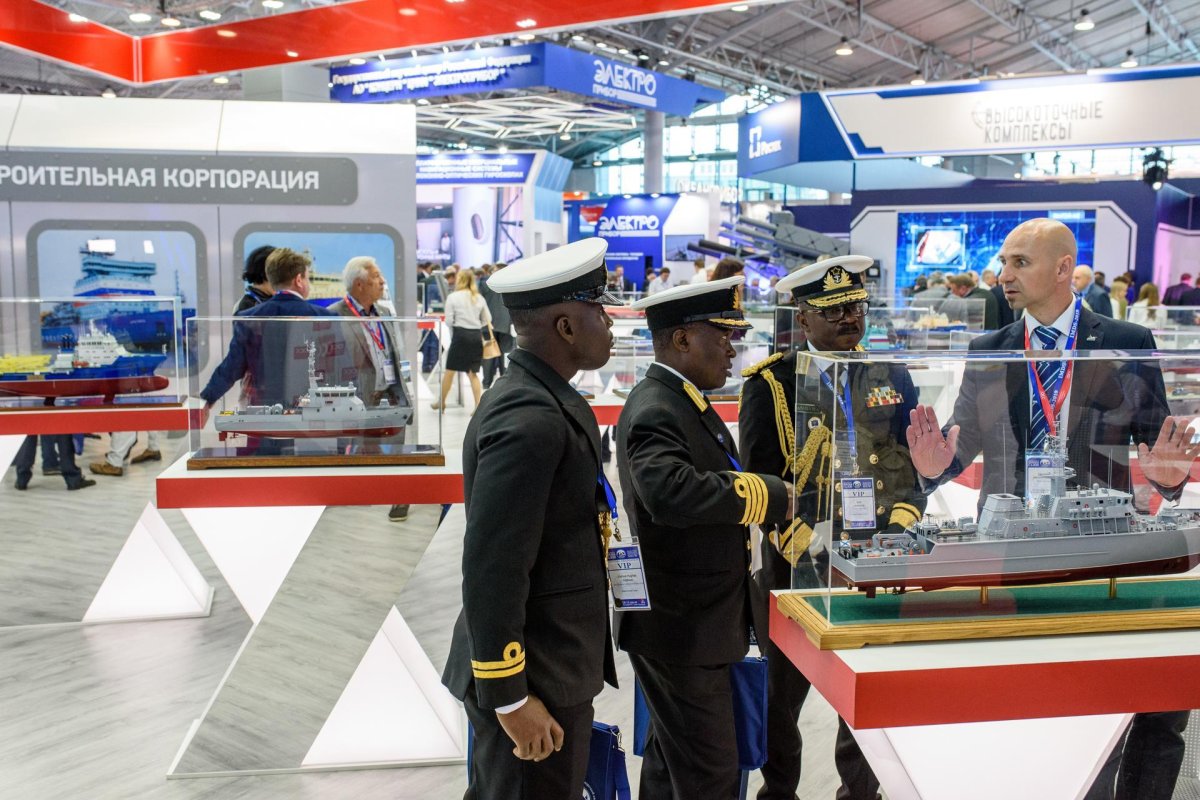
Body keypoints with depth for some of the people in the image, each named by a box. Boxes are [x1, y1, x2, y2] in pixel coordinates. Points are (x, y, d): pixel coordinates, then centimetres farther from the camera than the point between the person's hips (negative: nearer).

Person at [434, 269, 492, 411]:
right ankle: (478, 405, 2)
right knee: (472, 372, 10)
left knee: (450, 370, 9)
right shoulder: (479, 297, 7)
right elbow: (487, 319, 8)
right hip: (476, 336, 4)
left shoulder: (453, 297, -4)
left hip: (460, 334, -4)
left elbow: (448, 320, -7)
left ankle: (441, 402, 21)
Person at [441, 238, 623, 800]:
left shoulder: (543, 399, 6)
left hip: (550, 659, 9)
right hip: (533, 676, -9)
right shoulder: (529, 422, -25)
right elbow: (491, 571, -26)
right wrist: (511, 698, -20)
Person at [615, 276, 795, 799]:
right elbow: (673, 492, -41)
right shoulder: (655, 411, -23)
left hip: (686, 622, 10)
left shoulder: (678, 400, 9)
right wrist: (772, 494, -30)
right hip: (681, 628, -10)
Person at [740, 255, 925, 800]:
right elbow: (760, 481, -9)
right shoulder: (770, 383, -5)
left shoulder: (893, 377, 6)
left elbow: (915, 464, 7)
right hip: (795, 568, -3)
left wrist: (900, 527, -9)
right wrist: (808, 548, -20)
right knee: (783, 693, 13)